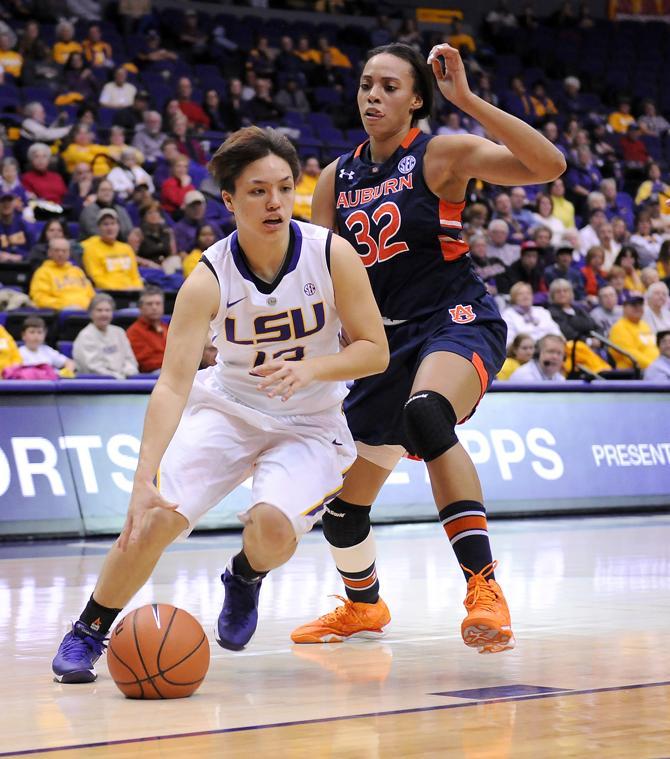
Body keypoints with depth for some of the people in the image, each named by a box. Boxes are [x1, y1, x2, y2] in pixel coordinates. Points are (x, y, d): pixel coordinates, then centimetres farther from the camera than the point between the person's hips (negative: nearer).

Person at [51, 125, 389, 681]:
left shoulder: (332, 254, -17)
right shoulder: (209, 279, -19)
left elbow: (375, 350, -11)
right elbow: (173, 384, -26)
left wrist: (308, 369, -31)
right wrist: (144, 478, -38)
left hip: (308, 422, 0)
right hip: (227, 409, 0)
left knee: (273, 526, -26)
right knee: (156, 516, -19)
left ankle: (246, 579, 13)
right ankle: (89, 632, 5)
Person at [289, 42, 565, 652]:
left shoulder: (441, 155, -7)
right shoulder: (337, 178, 8)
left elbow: (549, 166, -21)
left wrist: (466, 98, -25)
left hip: (457, 323, -6)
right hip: (388, 340, 6)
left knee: (425, 414, -42)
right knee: (341, 509, 12)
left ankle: (484, 584, -41)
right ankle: (363, 605, 43)